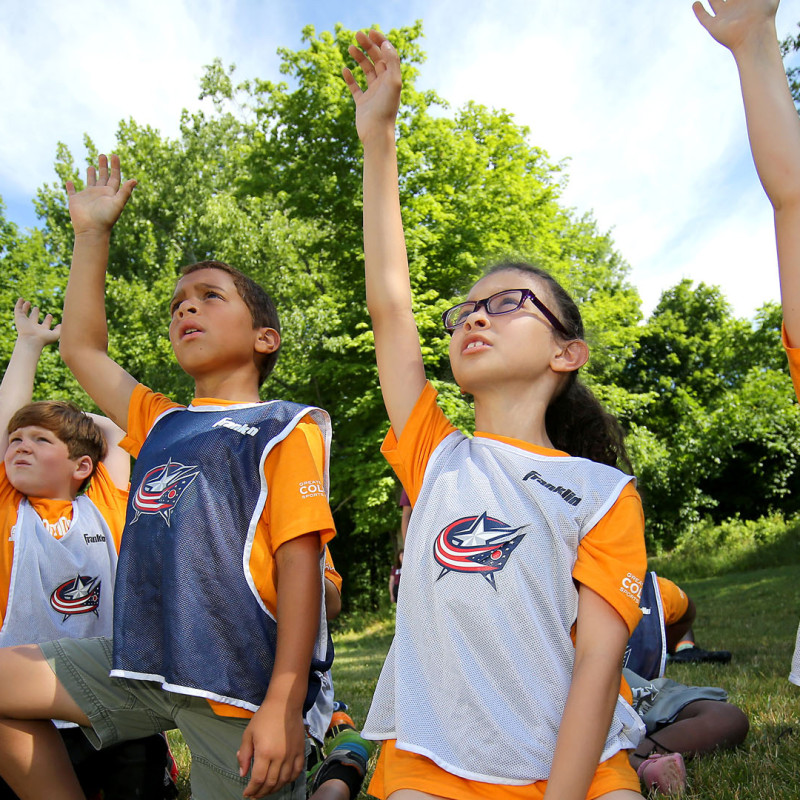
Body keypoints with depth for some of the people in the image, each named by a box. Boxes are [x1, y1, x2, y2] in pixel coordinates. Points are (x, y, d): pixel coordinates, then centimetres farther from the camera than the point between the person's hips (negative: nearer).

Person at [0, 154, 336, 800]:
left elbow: (300, 560, -13)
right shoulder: (161, 425, 15)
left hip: (241, 683, -6)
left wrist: (286, 703, -19)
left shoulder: (285, 428, -5)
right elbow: (82, 346, 20)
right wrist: (93, 232, 19)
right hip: (145, 662, 7)